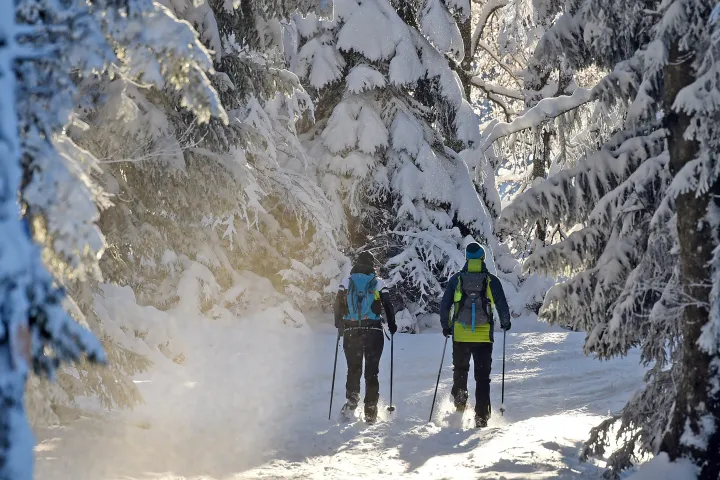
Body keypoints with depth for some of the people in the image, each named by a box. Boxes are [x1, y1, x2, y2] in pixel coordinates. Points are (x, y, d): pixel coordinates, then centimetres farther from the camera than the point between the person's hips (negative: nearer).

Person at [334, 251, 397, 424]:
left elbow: (338, 304, 3)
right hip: (374, 331, -1)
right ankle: (370, 412, 1)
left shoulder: (347, 281, 5)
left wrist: (339, 325, 15)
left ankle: (352, 402, -4)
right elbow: (388, 306, 2)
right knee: (372, 371, 4)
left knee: (353, 369, 13)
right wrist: (392, 326, 15)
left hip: (351, 331, 1)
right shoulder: (378, 283, 3)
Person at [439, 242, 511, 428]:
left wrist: (446, 326, 19)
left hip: (460, 334, 1)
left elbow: (444, 305, 4)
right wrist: (505, 323, 19)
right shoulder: (491, 280, -1)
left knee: (460, 369, 24)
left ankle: (459, 400, 11)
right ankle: (481, 416, -1)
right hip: (484, 335, -1)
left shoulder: (456, 279, 2)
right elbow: (502, 305, -1)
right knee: (482, 376, 4)